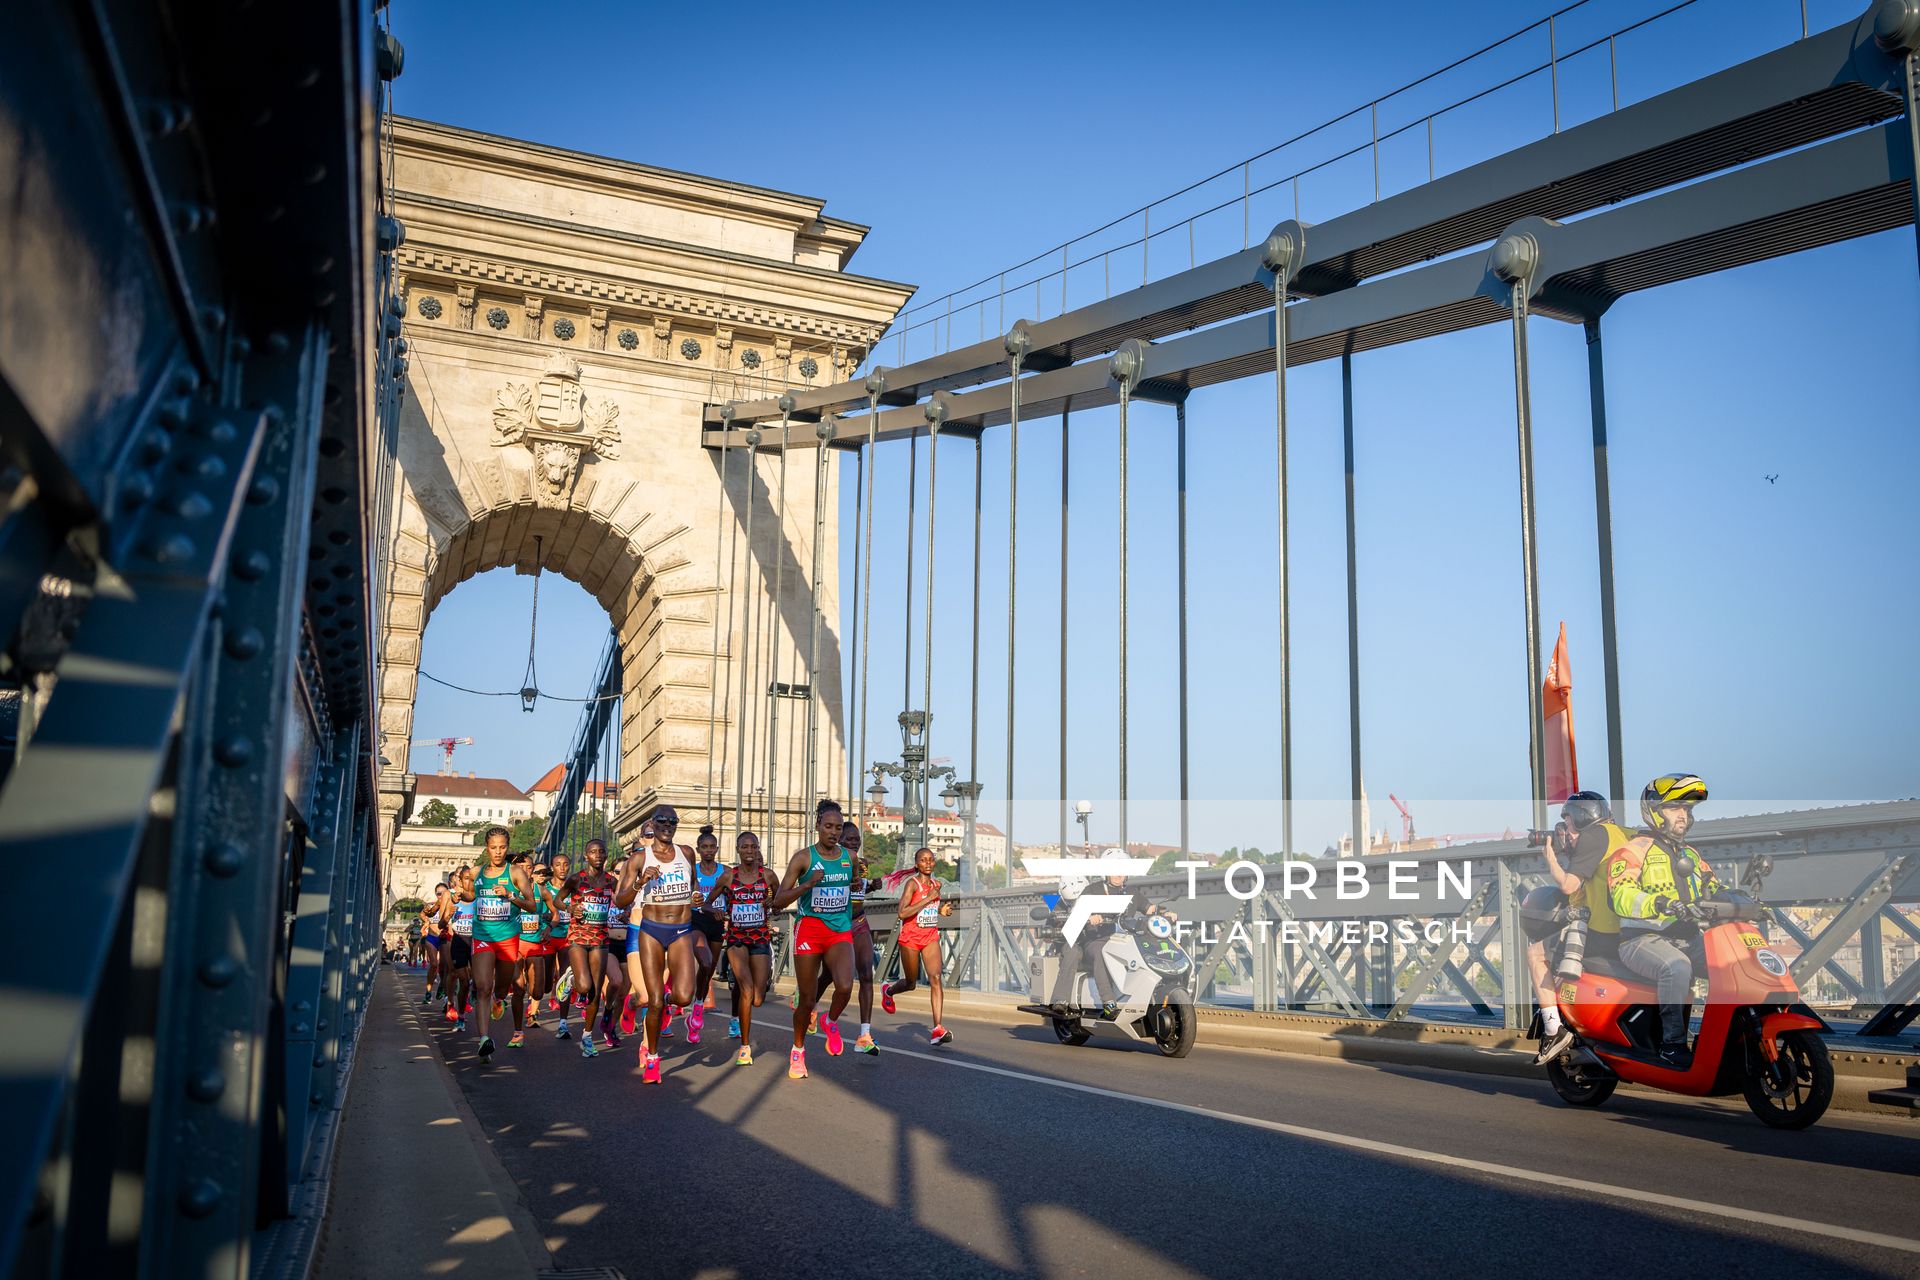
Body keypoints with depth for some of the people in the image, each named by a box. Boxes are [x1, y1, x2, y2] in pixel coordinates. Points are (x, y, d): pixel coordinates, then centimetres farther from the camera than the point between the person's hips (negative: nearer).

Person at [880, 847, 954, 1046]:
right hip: (910, 938, -4)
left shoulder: (936, 883, 6)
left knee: (935, 978, -14)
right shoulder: (912, 883, -13)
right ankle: (888, 990, 46)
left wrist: (941, 910, 3)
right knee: (911, 984, 11)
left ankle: (938, 1028, -18)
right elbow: (903, 913, -24)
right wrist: (929, 898, -25)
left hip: (931, 937, 4)